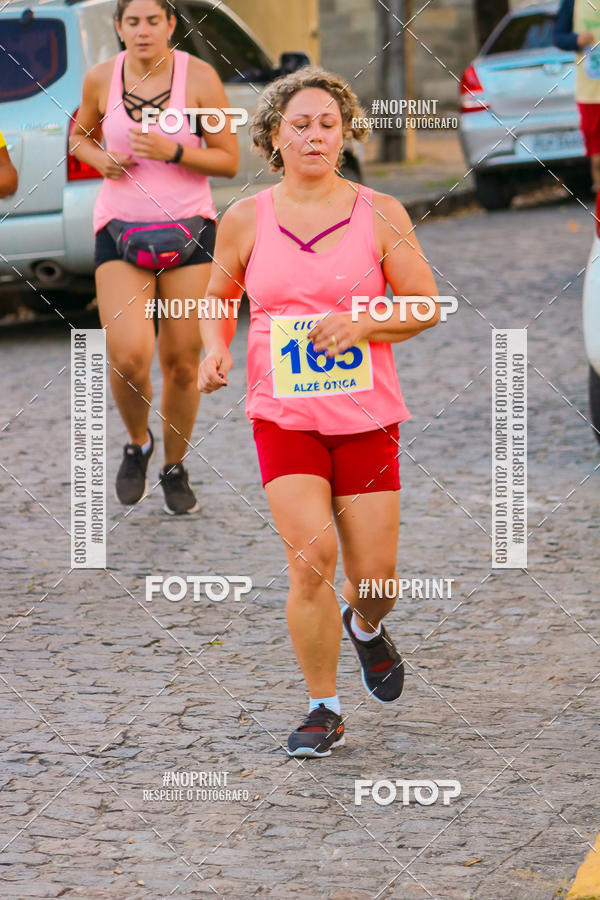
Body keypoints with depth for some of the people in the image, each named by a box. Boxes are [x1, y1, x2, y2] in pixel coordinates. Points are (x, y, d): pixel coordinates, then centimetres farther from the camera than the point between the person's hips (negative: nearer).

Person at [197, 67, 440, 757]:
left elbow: (426, 307, 1)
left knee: (374, 575, 2)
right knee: (311, 559, -16)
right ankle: (322, 708, -1)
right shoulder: (245, 221, 1)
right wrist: (215, 348, -3)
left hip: (367, 416, 1)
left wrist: (361, 325, -16)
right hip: (283, 416, 0)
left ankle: (365, 627, 41)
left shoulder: (380, 215, -2)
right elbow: (218, 297, 17)